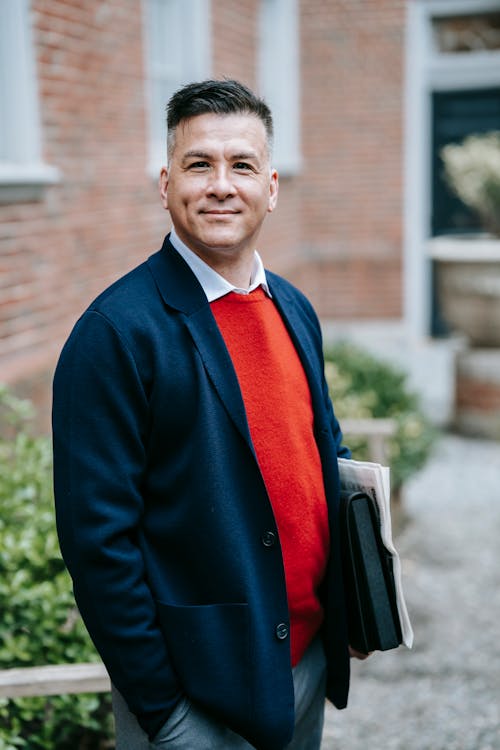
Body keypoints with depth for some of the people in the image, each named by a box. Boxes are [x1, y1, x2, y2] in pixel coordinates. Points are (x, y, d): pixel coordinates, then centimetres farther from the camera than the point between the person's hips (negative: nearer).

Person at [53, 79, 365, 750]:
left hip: (311, 658, 7)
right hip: (196, 694, -6)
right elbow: (98, 537, -19)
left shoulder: (295, 309, 4)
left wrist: (352, 608, 6)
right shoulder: (116, 330, -18)